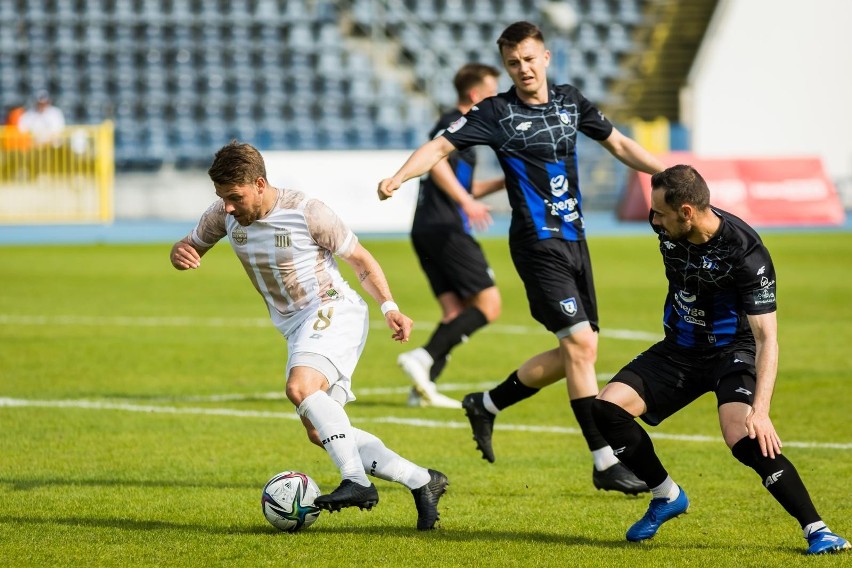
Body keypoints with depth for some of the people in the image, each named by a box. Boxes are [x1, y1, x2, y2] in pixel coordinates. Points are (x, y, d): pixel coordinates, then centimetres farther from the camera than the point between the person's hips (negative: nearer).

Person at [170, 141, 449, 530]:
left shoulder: (307, 212, -16)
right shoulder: (224, 215, -1)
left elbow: (361, 259, -6)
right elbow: (190, 247, 13)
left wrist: (389, 307, -18)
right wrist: (180, 254, -13)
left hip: (333, 311, -8)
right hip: (296, 328, 8)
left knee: (300, 388, -34)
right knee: (320, 433, 2)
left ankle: (357, 483, -37)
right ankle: (422, 482, 8)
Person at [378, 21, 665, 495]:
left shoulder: (570, 101, 10)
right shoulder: (497, 113, -5)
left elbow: (619, 144, 22)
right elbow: (441, 146, -11)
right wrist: (399, 177, -27)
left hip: (574, 239, 7)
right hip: (538, 242, -7)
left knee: (579, 352, 9)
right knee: (580, 343, -14)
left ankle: (487, 404, 27)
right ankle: (605, 464, -9)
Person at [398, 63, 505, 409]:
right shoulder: (455, 124, -4)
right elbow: (434, 160, -24)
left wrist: (505, 182, 27)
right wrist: (467, 202, -30)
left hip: (426, 231, 10)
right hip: (446, 228, -10)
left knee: (456, 312, 5)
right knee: (488, 305, -10)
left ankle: (423, 388, -6)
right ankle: (424, 358, -21)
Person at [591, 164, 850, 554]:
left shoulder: (747, 254, -28)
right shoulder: (669, 228, -11)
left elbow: (766, 337, -30)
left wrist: (760, 410, -40)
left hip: (733, 351, -6)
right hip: (680, 349, 6)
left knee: (745, 439, -32)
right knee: (606, 408, -10)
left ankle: (816, 530, -21)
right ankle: (667, 497, 10)